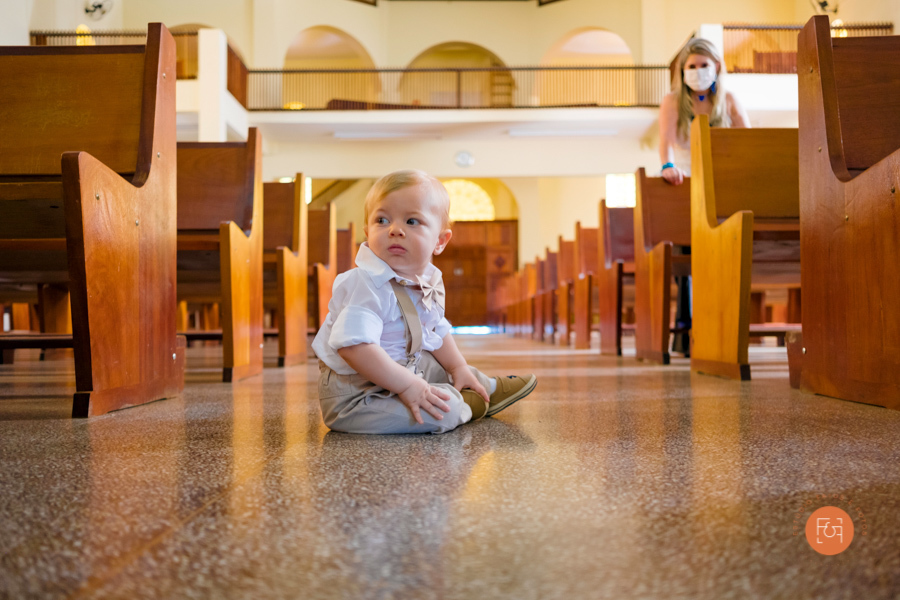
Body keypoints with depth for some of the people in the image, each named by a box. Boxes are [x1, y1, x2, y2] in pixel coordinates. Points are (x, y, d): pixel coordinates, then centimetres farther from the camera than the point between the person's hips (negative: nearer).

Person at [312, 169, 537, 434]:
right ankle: (467, 402, 9)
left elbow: (438, 332, 20)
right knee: (443, 410, -21)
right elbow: (354, 346, -37)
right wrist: (407, 385, -34)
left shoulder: (429, 281, 3)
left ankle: (490, 388, 48)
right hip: (354, 391, -10)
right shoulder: (365, 284, -28)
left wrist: (458, 367, 16)